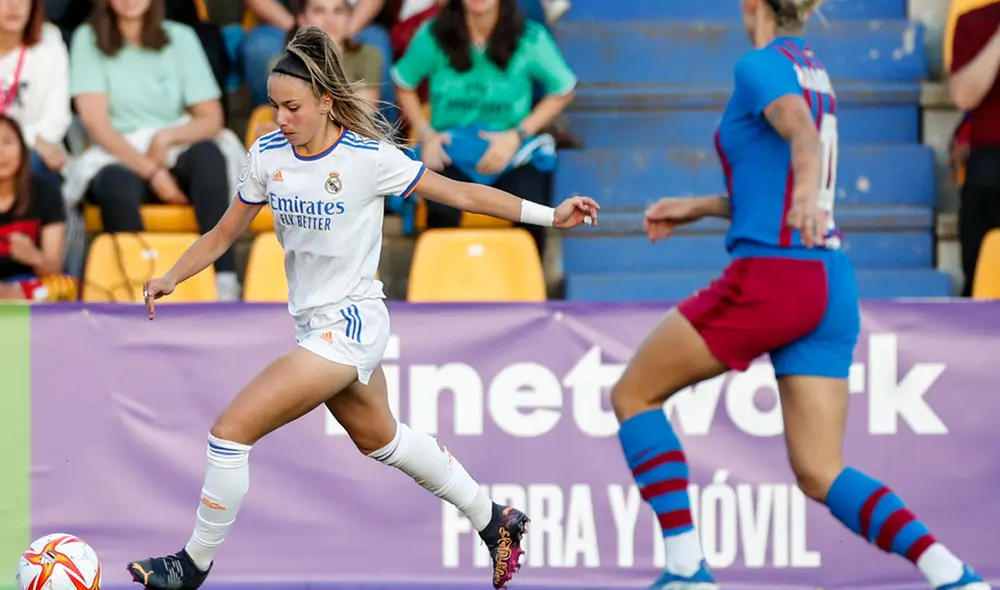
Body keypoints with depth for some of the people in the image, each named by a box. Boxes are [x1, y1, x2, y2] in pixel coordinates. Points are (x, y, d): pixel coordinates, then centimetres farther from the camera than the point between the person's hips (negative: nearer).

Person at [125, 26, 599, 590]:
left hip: (349, 325, -8)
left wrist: (550, 214, -11)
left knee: (232, 432, -15)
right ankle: (493, 520, 44)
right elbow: (225, 233, 8)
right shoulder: (268, 155, -2)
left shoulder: (367, 156, -18)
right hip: (316, 324, 8)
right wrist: (171, 277, -8)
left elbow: (459, 193, -9)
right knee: (381, 440, 26)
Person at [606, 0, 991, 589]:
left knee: (633, 394, 9)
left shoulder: (761, 66, -6)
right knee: (820, 473, 5)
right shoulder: (813, 71, 20)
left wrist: (806, 197, -46)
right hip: (834, 283, 8)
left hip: (771, 275, -8)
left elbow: (805, 138, -27)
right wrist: (697, 208, 33)